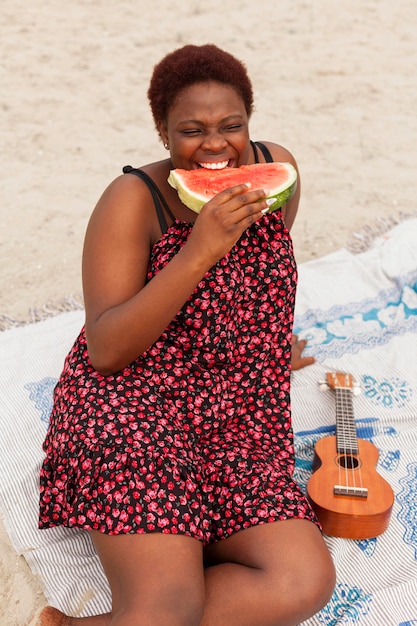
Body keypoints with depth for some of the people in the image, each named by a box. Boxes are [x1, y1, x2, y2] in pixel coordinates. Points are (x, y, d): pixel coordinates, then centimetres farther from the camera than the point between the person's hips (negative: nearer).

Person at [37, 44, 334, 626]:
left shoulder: (275, 167, 3)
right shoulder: (134, 200, -10)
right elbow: (105, 351, -18)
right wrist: (199, 252, -26)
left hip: (239, 427, 6)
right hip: (128, 413, -5)